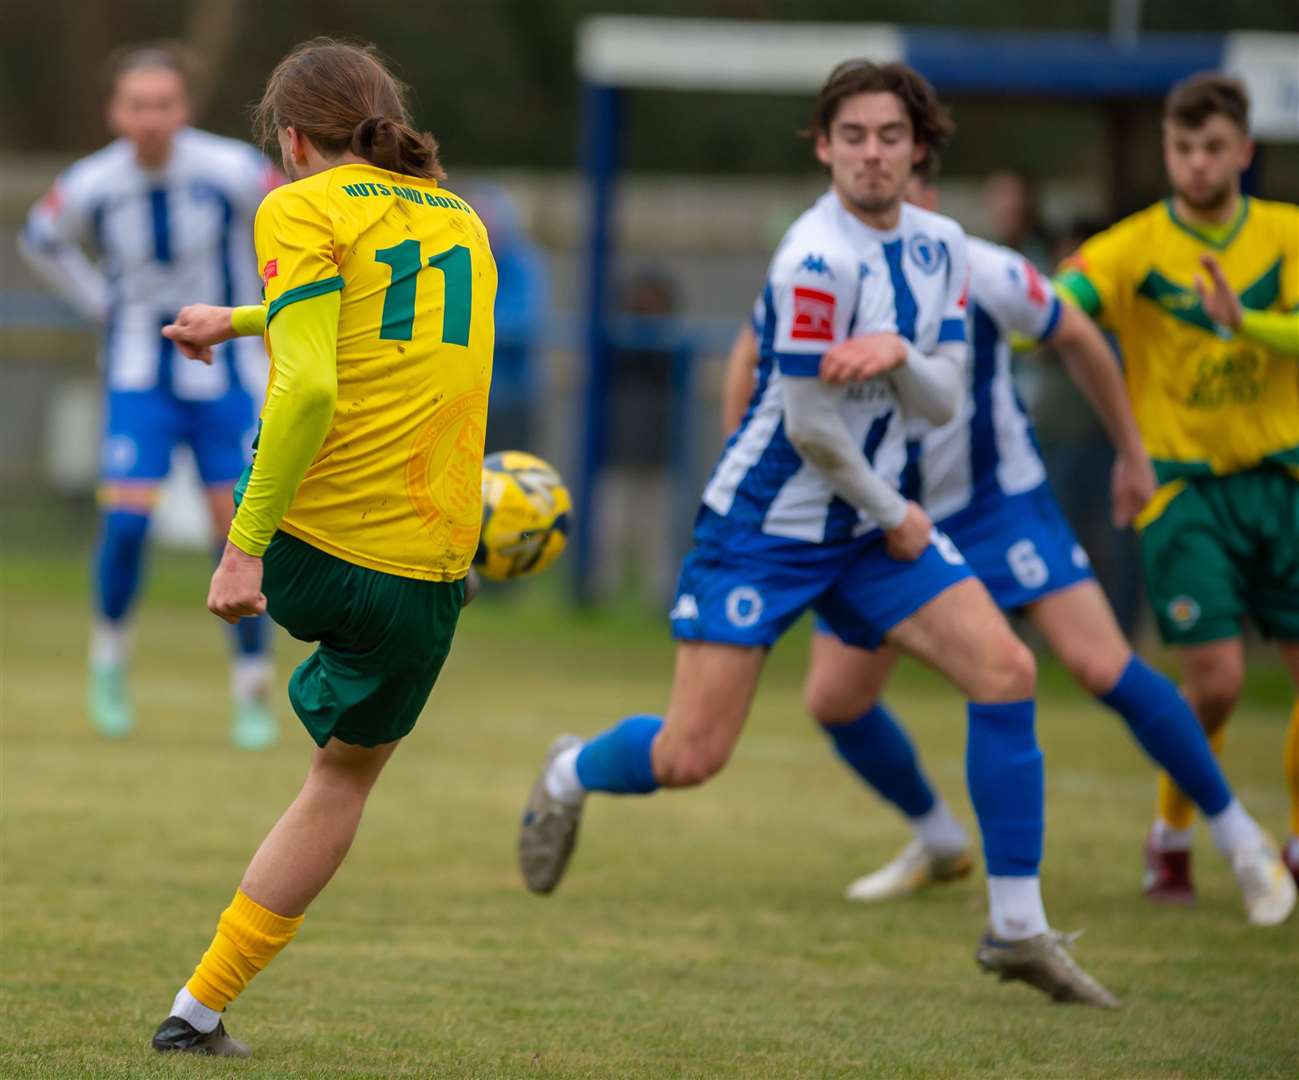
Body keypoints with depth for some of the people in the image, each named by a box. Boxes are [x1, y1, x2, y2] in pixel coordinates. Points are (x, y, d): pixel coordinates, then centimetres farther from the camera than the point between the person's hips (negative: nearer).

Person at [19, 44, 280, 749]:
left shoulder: (231, 172, -16)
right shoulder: (89, 188, -12)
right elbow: (40, 241, 11)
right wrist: (100, 306, 4)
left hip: (227, 371, 0)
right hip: (139, 374, 0)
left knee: (240, 525, -4)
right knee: (126, 518, -14)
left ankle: (253, 691, 10)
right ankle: (110, 651, 12)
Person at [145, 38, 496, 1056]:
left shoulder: (303, 210, -2)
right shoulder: (463, 223, 17)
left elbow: (311, 385, -17)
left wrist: (247, 542, -17)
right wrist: (239, 321, 51)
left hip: (306, 548, -4)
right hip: (424, 570, 4)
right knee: (346, 776, 17)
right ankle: (201, 1008, 16)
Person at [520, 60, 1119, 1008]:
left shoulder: (938, 245, 3)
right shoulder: (817, 261, -22)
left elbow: (943, 401, 1)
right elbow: (810, 429, -18)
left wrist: (899, 356, -22)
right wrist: (896, 519, -5)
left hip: (870, 526, 7)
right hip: (764, 528, -6)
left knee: (1006, 671, -12)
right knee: (691, 757, -7)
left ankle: (1019, 929, -6)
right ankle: (569, 775, 31)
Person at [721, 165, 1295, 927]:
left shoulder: (983, 276, -21)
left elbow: (1079, 340, -3)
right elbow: (751, 359, 6)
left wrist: (1132, 455, 5)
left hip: (1001, 501, -3)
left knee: (1104, 666, -16)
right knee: (833, 698, -1)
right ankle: (939, 843, 26)